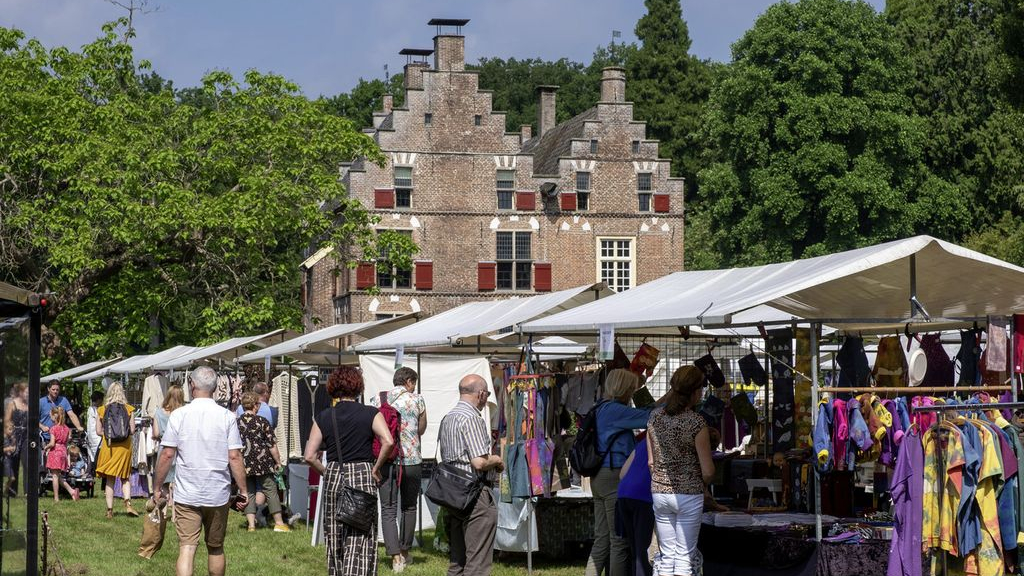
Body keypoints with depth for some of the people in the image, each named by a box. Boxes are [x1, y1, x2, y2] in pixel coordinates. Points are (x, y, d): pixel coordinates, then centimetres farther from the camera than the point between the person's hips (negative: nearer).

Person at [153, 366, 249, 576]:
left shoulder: (179, 415, -5)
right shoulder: (226, 417, -3)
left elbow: (167, 455, -4)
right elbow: (234, 457, -6)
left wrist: (159, 487, 7)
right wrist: (243, 490, 3)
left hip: (186, 495, -1)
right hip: (218, 495, 1)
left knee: (186, 548, -5)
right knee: (216, 548, 16)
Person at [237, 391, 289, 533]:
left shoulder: (236, 423, 1)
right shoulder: (262, 422, -6)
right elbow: (272, 445, -6)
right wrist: (278, 461, 5)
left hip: (244, 464, 3)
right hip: (262, 462, -3)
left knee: (249, 493, 9)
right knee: (271, 491, 7)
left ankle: (251, 525, 2)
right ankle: (279, 523, 10)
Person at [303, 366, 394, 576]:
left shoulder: (323, 417, 4)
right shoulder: (370, 414, -2)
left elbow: (309, 456, -2)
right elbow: (388, 441, -17)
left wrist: (327, 472, 12)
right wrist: (376, 468, -5)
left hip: (333, 479, 3)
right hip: (362, 478, -3)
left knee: (335, 540, 14)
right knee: (360, 542, -4)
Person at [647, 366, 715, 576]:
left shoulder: (655, 417, 0)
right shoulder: (696, 423, -15)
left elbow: (651, 461, 6)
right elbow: (708, 471, -11)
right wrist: (701, 484, 9)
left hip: (660, 493, 5)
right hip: (689, 495, -5)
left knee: (667, 556, 11)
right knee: (684, 557, 2)